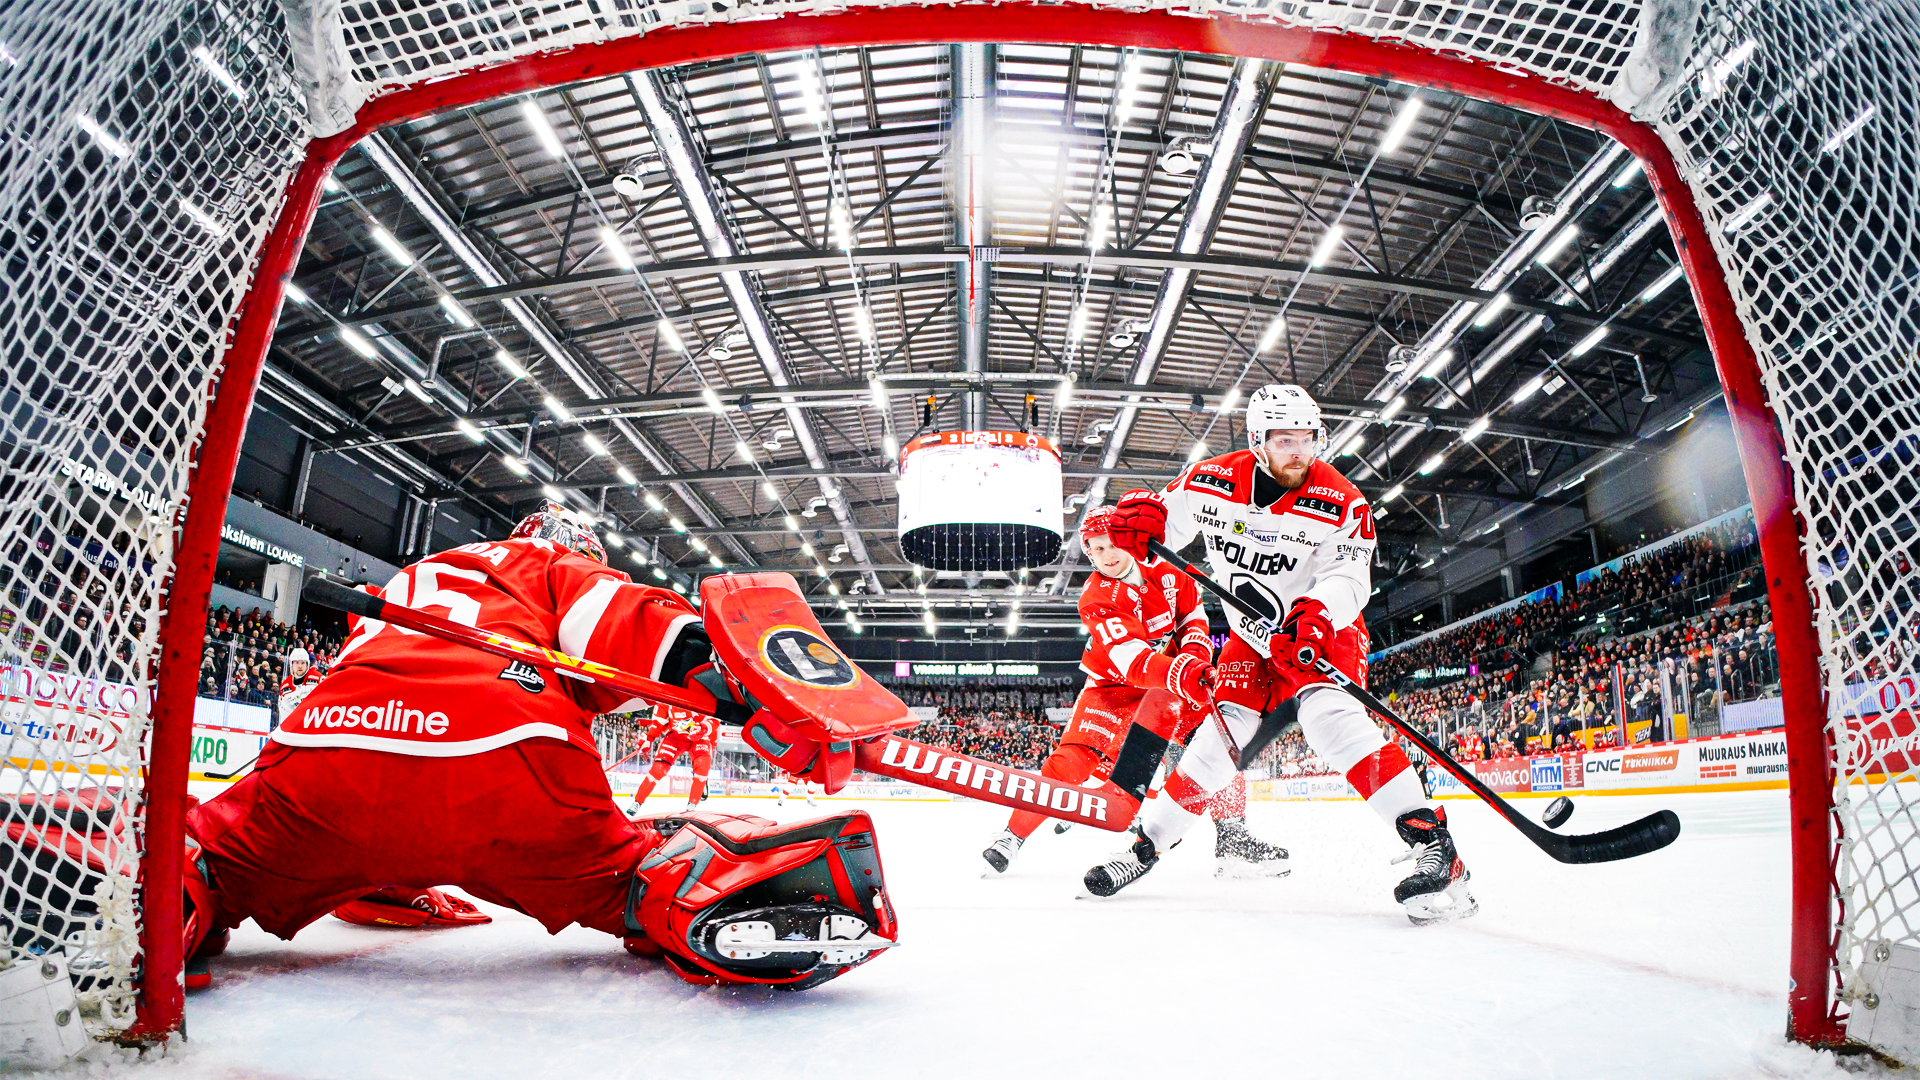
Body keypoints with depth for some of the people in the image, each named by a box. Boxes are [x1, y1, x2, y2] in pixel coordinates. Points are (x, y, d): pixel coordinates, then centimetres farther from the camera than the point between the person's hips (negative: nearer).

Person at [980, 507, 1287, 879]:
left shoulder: (1161, 571, -8)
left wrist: (1195, 649, -12)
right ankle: (1013, 835, -7)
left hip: (1170, 677, 5)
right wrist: (1184, 673, -55)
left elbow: (1192, 611, 9)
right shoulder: (1096, 600, -25)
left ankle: (1233, 837, 0)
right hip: (1113, 685, -5)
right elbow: (1132, 660, -38)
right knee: (1075, 756, -20)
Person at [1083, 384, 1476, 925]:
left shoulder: (1341, 503, -19)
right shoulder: (1212, 480, -12)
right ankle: (1148, 840, 15)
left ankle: (1432, 842, -29)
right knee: (1220, 735, -2)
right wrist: (1141, 513, -22)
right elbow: (1169, 516, 2)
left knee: (1329, 716, -30)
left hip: (1323, 629, -3)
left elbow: (1346, 578, -24)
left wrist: (1314, 617, -45)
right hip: (1250, 637, 3)